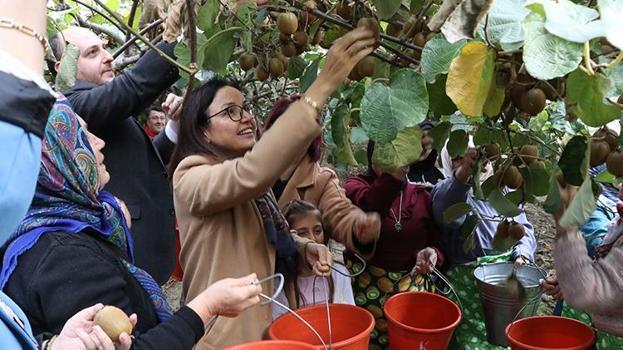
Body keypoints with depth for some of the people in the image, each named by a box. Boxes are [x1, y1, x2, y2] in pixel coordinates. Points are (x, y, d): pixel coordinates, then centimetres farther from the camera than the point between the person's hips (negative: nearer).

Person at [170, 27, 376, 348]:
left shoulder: (246, 180, 8)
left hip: (266, 322, 8)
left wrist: (303, 247, -5)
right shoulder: (192, 179, -19)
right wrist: (323, 84, -42)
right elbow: (251, 173, -40)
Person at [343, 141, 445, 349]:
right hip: (366, 283, -2)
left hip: (413, 283, 3)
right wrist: (396, 171, -39)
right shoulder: (356, 185, 0)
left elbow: (437, 243, 13)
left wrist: (432, 254, -10)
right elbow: (369, 206, -24)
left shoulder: (422, 195, 10)